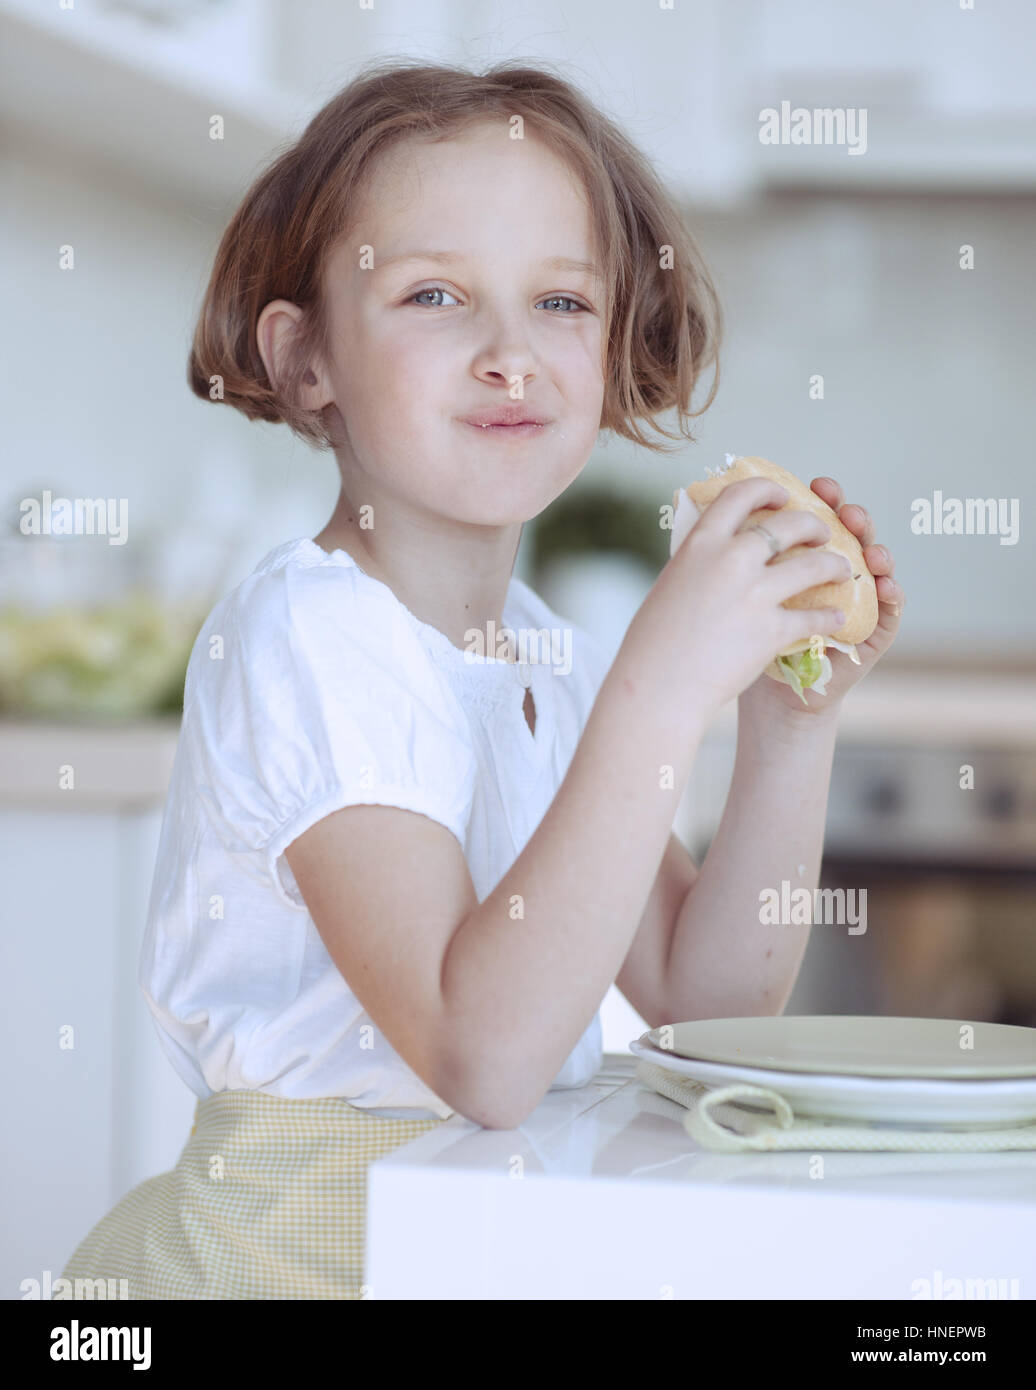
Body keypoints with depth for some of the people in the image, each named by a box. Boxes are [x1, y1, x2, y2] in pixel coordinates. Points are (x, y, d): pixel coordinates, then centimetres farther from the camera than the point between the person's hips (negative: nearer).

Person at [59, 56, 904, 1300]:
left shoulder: (556, 663, 7)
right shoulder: (301, 639, -16)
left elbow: (703, 1000, 6)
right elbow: (484, 1057, -25)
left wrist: (790, 728, -5)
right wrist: (664, 686, -27)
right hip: (295, 1258, -6)